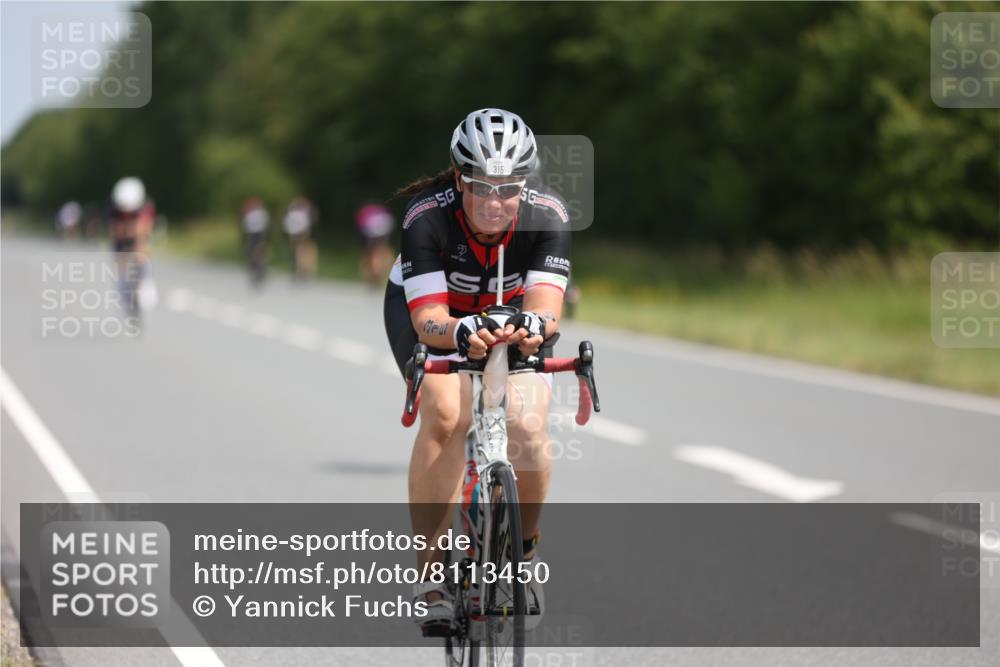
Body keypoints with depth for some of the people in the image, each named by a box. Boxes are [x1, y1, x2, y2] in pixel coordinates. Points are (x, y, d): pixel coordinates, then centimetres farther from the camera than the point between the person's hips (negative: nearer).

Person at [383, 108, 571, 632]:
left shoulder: (547, 216, -29)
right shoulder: (427, 217, -34)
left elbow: (545, 305, -38)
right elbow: (429, 319, -39)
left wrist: (534, 325, -62)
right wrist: (460, 333, -61)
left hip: (511, 311, 2)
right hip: (429, 310, -2)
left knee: (527, 427, -22)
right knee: (445, 413, -29)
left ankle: (524, 549, 7)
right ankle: (430, 575, -21)